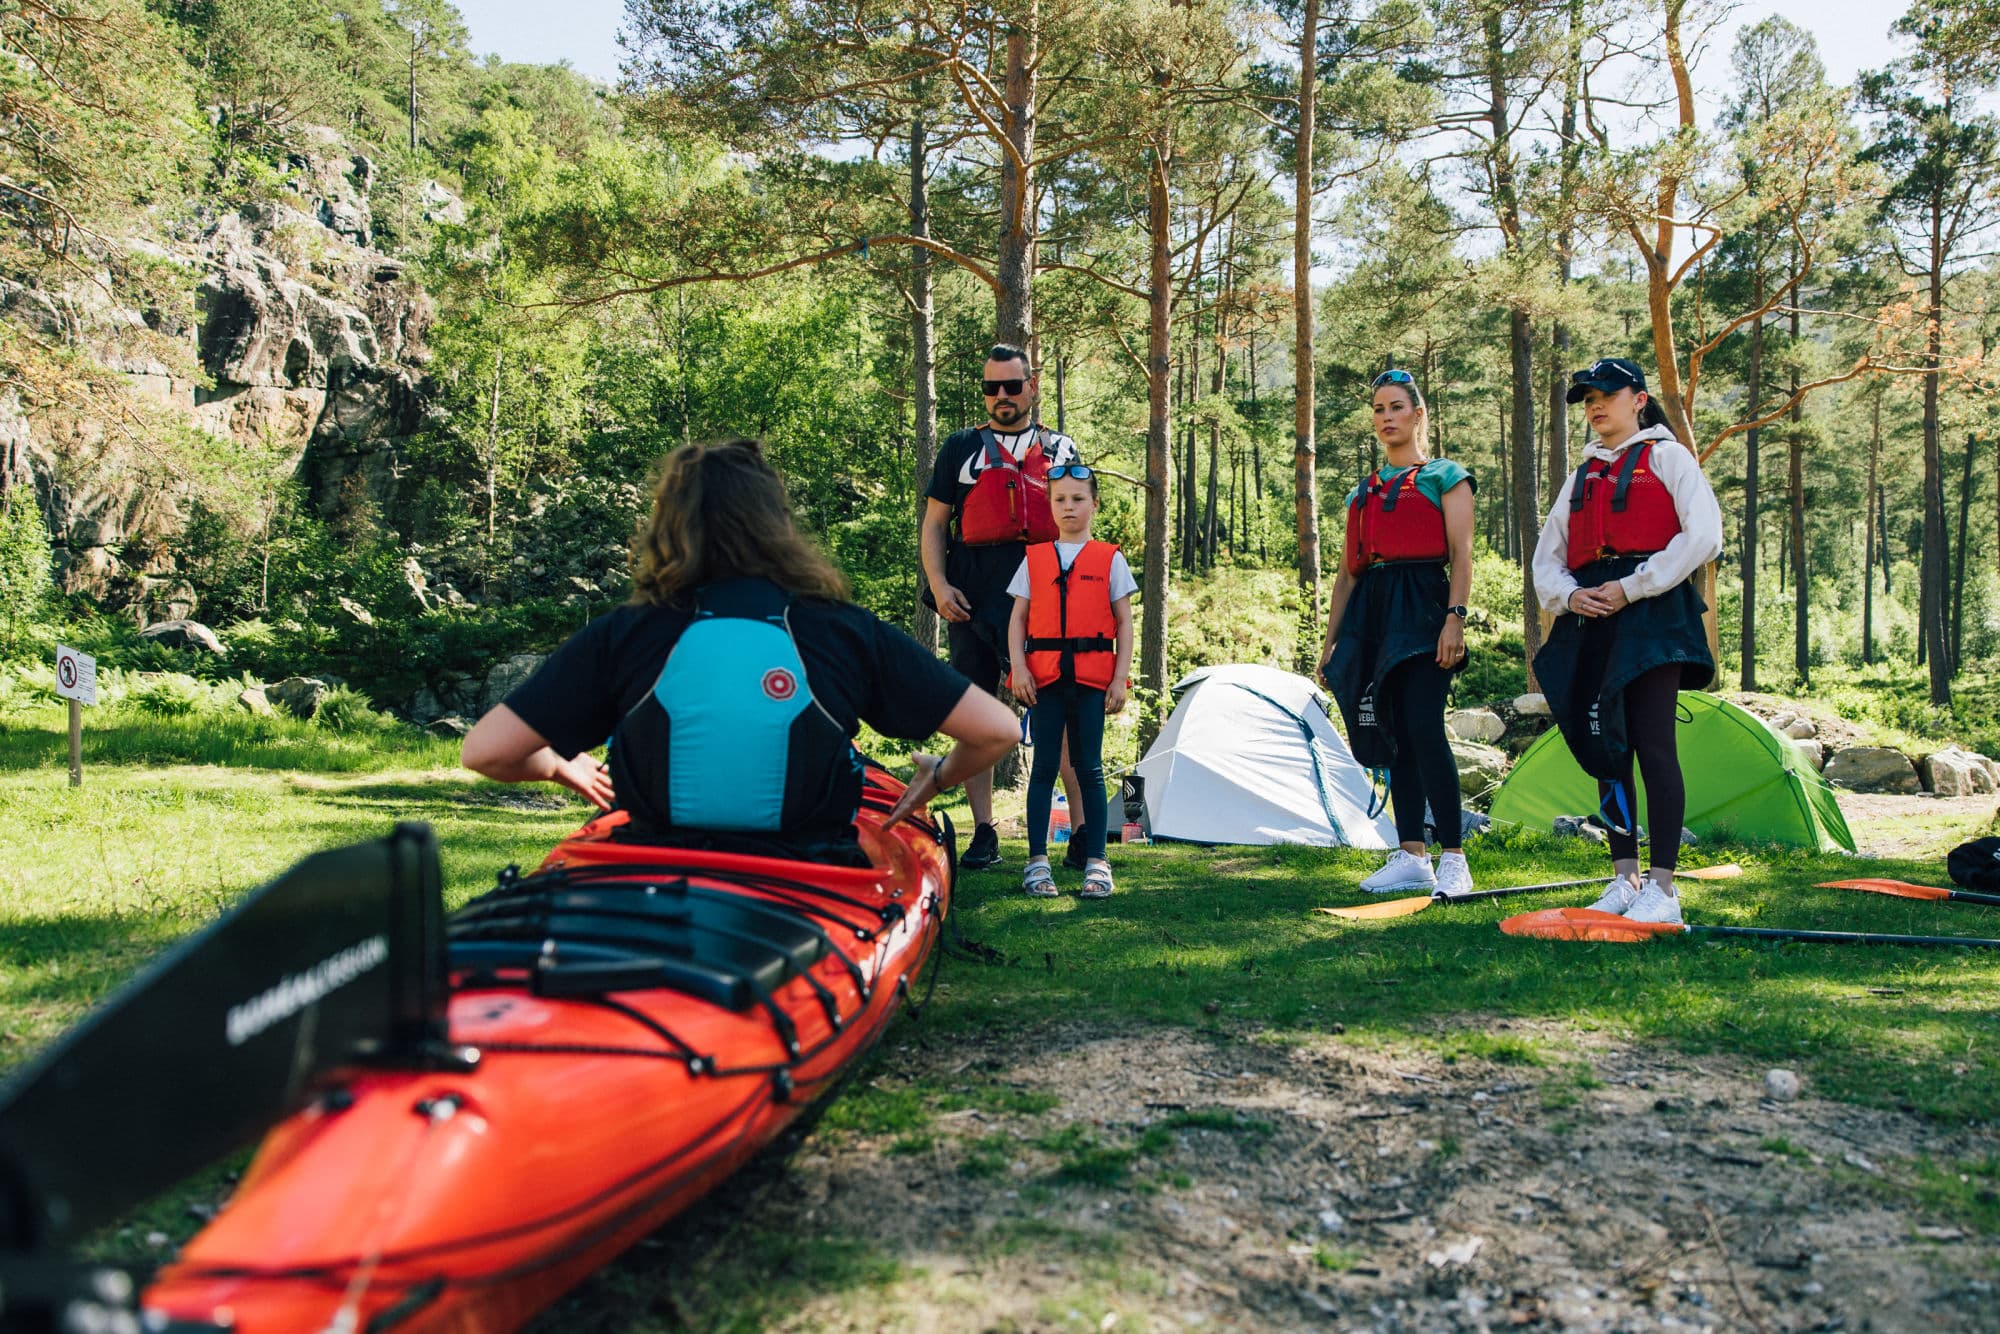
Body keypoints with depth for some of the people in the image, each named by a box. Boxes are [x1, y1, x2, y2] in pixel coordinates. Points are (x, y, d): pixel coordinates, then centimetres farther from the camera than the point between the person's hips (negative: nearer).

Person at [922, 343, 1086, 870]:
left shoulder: (1062, 448, 15)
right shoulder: (962, 447, 13)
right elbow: (934, 524, 11)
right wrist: (939, 585, -4)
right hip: (972, 598, 1)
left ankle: (1084, 829, 1)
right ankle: (983, 835, 10)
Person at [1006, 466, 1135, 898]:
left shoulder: (1110, 559, 7)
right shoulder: (1034, 558, 10)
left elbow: (1124, 622, 6)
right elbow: (1018, 618, 9)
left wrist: (1120, 677, -2)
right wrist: (1018, 667, -4)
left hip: (1092, 678, -1)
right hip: (1044, 676, 1)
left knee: (1089, 768, 1)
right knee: (1044, 766, 1)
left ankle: (1096, 862, 7)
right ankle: (1037, 862, 5)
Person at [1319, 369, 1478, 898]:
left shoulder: (1444, 475, 7)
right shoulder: (1363, 491, 23)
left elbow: (1461, 552, -3)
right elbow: (1347, 572, 22)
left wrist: (1455, 617, -17)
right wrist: (1332, 638, 16)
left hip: (1421, 603, -6)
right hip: (1371, 612, 6)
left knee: (1424, 726, -17)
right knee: (1395, 736, 5)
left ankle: (1453, 859, -14)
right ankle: (1411, 857, 8)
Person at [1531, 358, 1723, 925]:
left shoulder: (1666, 456, 5)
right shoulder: (1581, 475, 22)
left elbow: (1702, 536, -9)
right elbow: (1547, 558, 19)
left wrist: (1632, 587, -13)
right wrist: (1568, 596, -3)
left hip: (1651, 610, -6)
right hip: (1590, 618, 6)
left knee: (1653, 746, -11)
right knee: (1603, 746, 5)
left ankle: (1662, 889, -9)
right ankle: (1624, 879, 13)